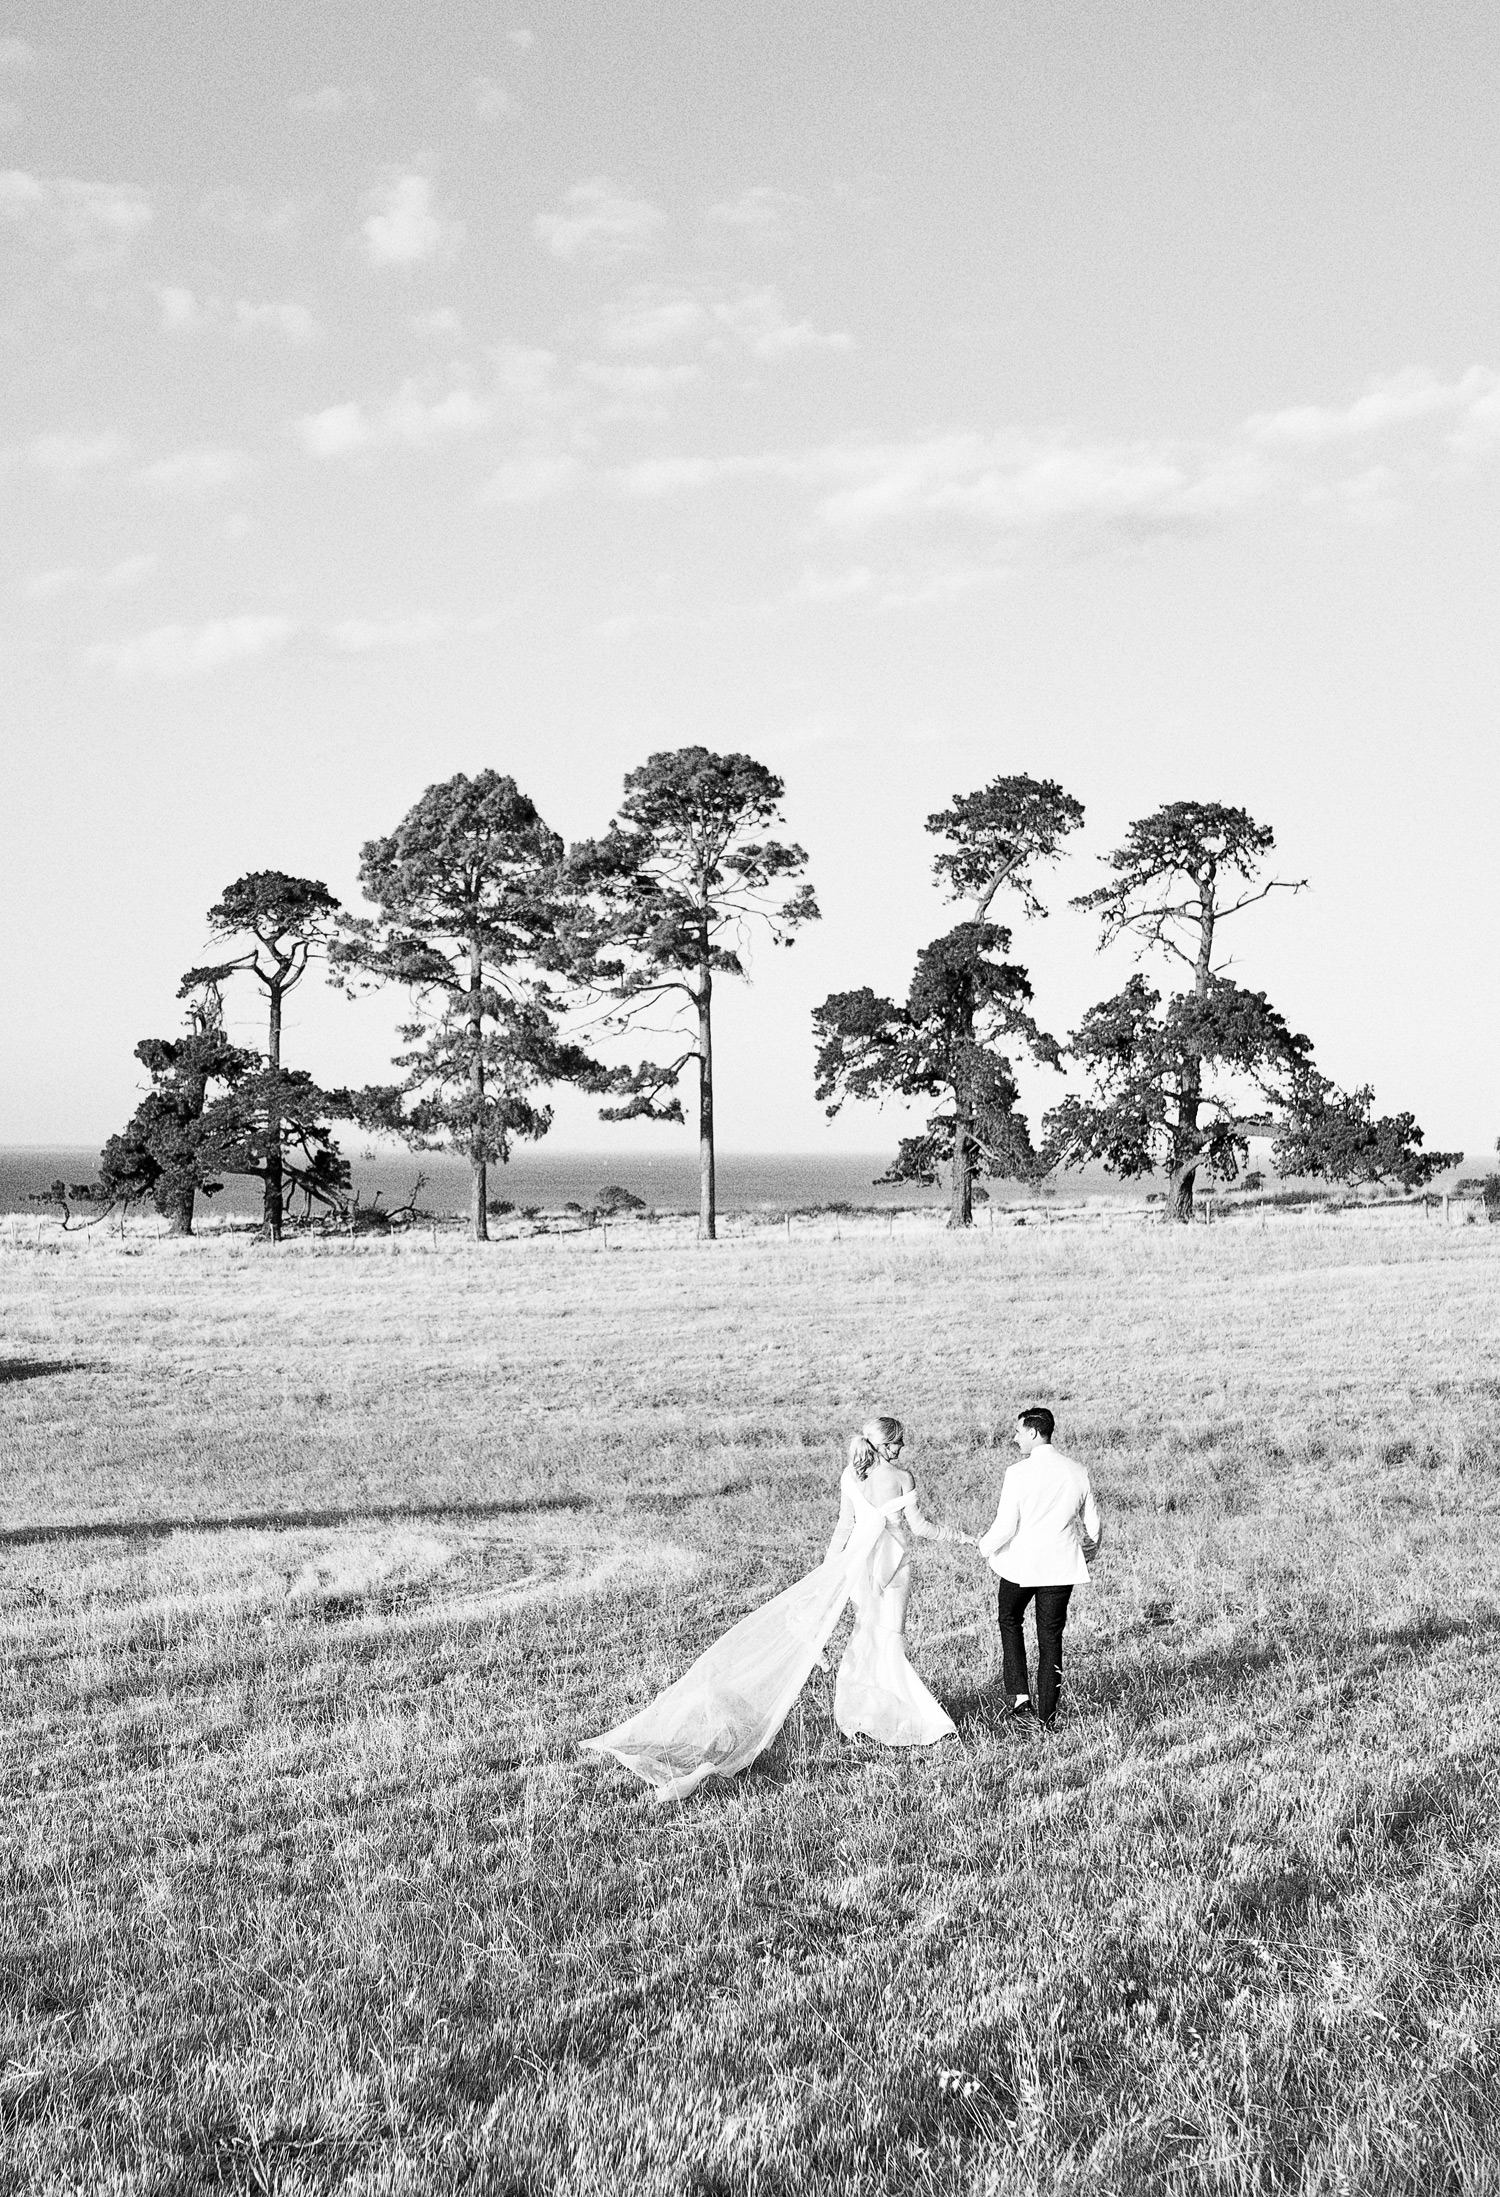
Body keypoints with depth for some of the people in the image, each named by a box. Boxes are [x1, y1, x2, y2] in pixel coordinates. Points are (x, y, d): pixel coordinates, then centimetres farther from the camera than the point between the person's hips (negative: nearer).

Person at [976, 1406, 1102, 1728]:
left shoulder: (1018, 1473, -15)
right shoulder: (1076, 1472, 0)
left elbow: (1005, 1527, -17)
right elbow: (1093, 1525, 7)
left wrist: (986, 1546, 3)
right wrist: (1090, 1550, 28)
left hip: (1020, 1563, -3)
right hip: (1061, 1566, 3)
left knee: (1010, 1621, 21)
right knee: (1051, 1638, 11)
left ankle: (1018, 1695, 9)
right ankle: (1046, 1716, 13)